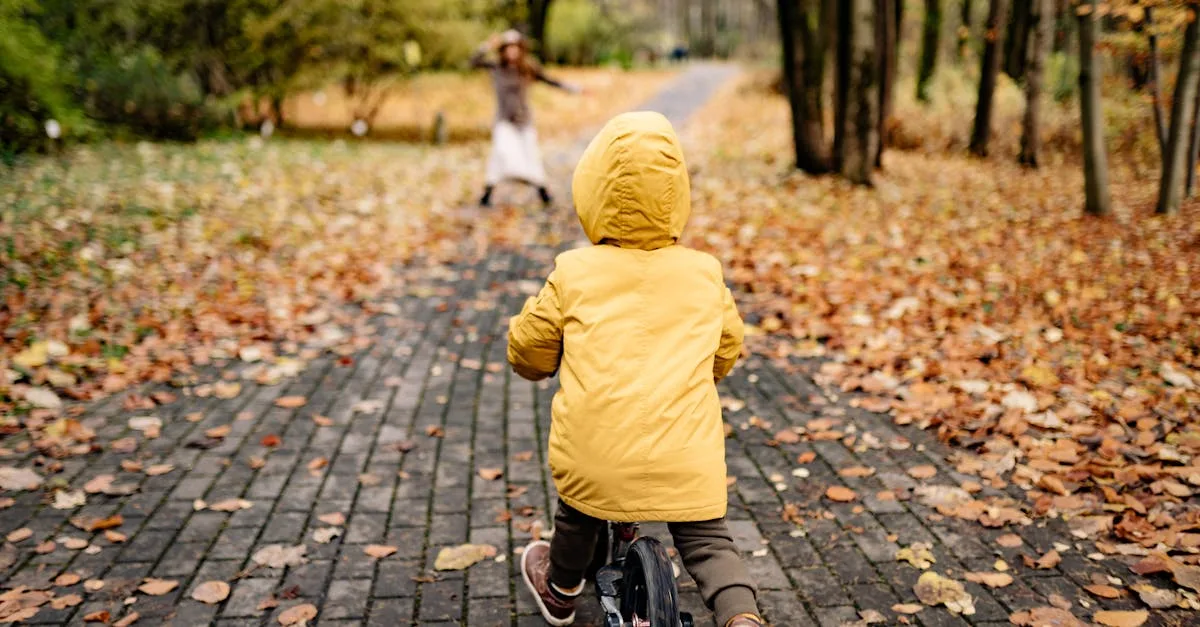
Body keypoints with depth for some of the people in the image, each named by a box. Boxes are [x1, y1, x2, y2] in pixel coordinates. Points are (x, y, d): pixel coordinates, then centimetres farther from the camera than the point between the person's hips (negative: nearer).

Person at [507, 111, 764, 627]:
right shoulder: (705, 273, 4)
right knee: (706, 540, 13)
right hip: (685, 460, 0)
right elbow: (726, 352, 19)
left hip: (594, 452, 0)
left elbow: (529, 350, 9)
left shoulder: (574, 274, -2)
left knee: (578, 516, 27)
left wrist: (537, 365, 32)